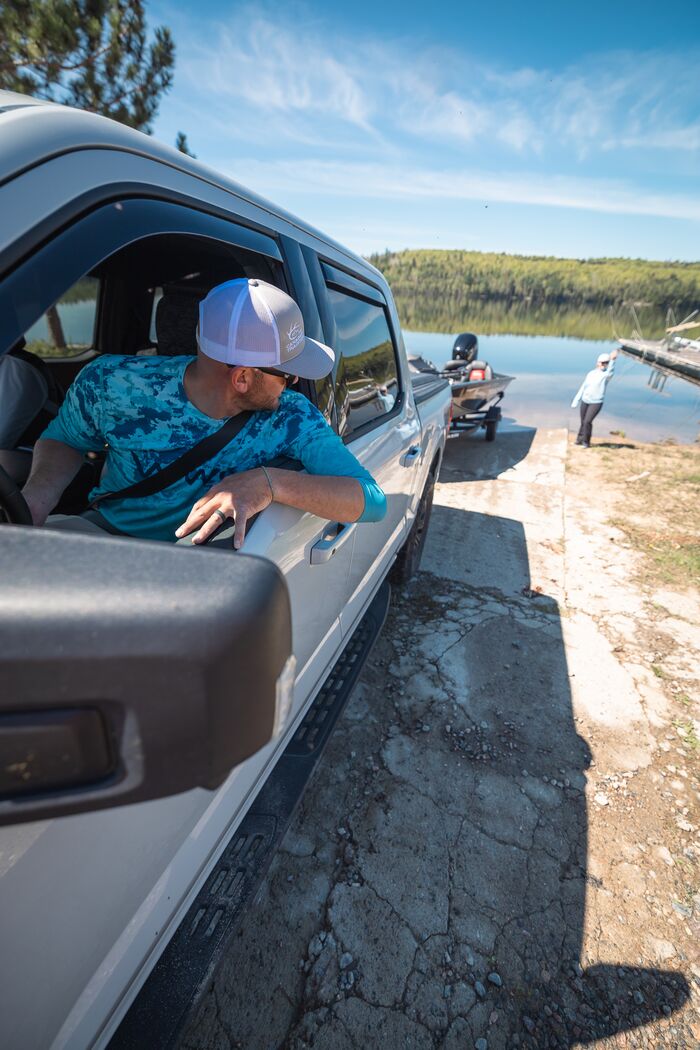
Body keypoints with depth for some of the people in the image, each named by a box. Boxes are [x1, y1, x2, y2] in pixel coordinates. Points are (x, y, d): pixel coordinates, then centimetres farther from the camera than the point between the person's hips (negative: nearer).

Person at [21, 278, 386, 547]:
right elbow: (63, 439, 4)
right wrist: (39, 491, -19)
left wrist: (270, 481, -41)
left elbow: (373, 501, -26)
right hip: (103, 528, 1)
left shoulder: (291, 417, -21)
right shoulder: (112, 383, -17)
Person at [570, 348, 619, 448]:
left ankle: (586, 442, 5)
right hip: (585, 401, 4)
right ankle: (579, 439, 31)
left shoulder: (607, 374, -10)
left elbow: (610, 372, -37)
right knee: (583, 422, 12)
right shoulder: (591, 373, 5)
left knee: (587, 422, -13)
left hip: (596, 403, -4)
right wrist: (576, 401, 9)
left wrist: (613, 360, -54)